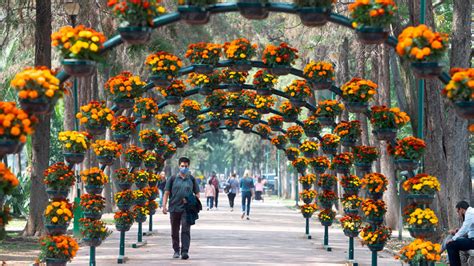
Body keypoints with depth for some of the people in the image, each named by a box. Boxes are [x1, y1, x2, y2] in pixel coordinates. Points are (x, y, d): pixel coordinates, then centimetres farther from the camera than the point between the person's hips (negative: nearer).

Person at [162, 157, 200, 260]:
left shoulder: (192, 179, 8)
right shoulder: (173, 179, 6)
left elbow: (197, 194, 13)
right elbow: (166, 193, 5)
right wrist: (164, 206, -5)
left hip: (187, 209, -1)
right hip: (174, 208, 1)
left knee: (186, 230, -10)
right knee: (175, 231, 9)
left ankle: (185, 251, -14)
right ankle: (176, 250, 22)